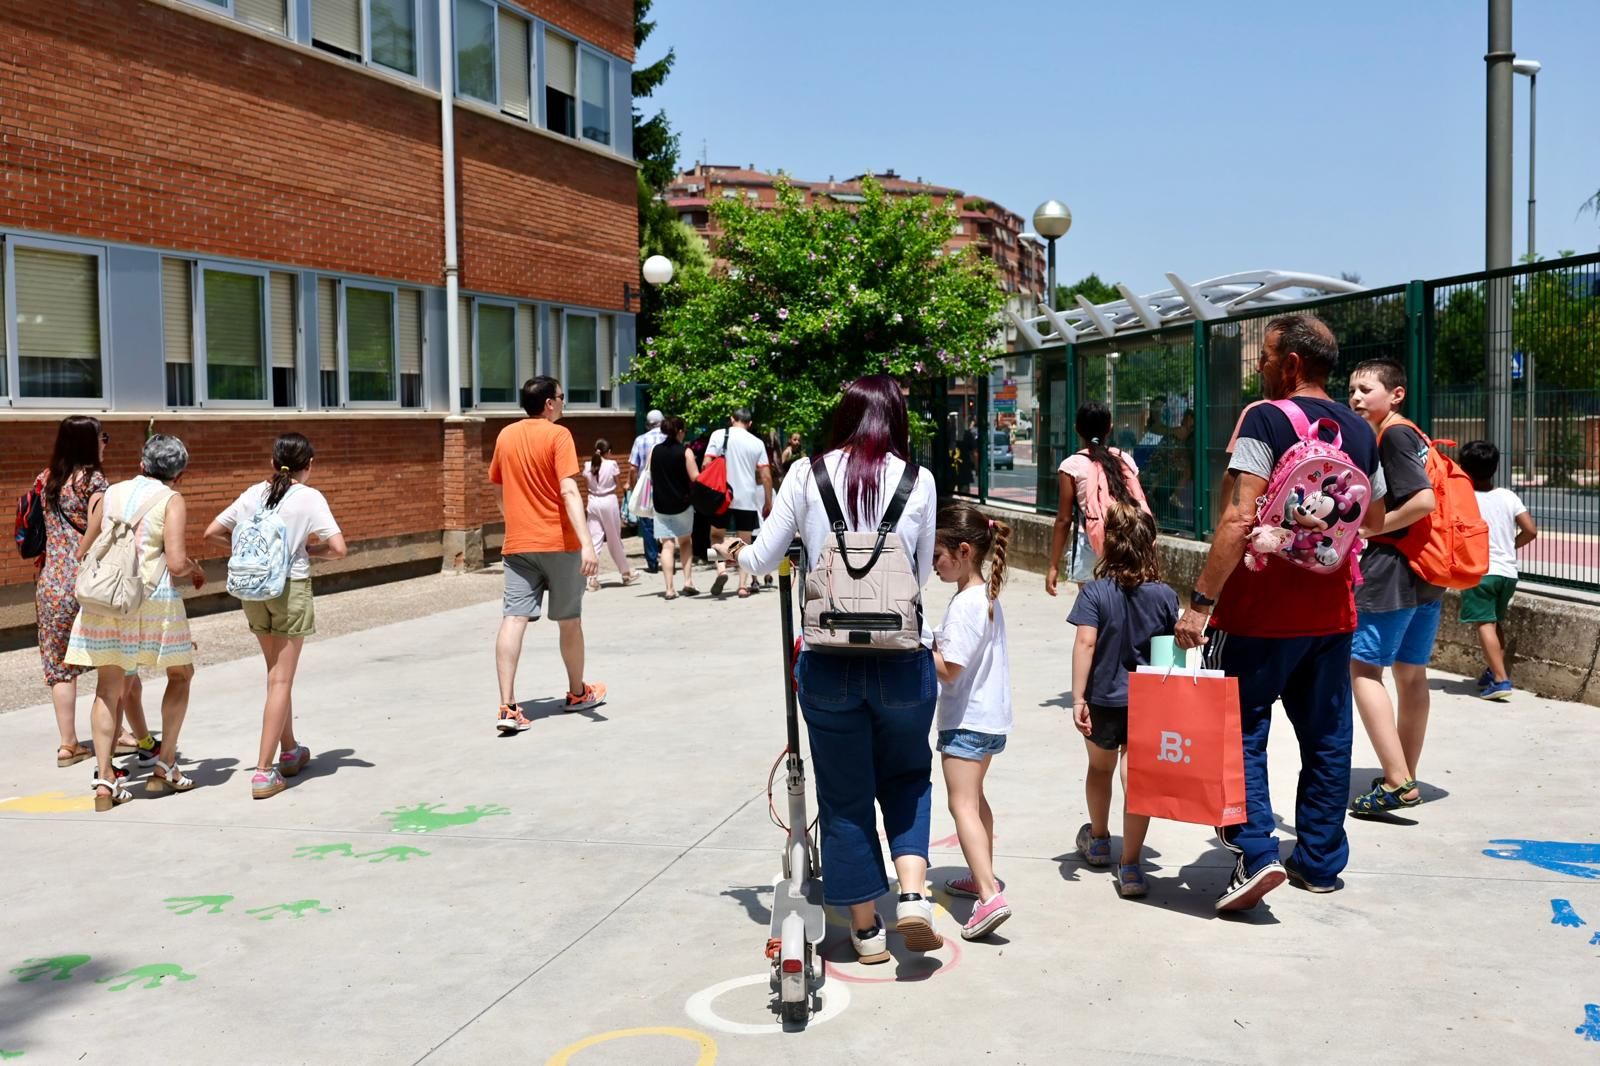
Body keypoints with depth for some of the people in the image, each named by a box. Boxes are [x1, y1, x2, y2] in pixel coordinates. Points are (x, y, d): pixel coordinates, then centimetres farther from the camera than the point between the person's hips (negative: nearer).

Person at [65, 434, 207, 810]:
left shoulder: (110, 494, 12)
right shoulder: (171, 500, -3)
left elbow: (85, 551, 16)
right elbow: (176, 563, -12)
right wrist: (195, 570, 10)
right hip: (152, 599, -4)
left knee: (108, 688, 10)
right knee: (180, 675, 16)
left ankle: (104, 780, 4)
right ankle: (164, 767, 14)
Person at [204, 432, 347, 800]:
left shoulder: (254, 493, 6)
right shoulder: (309, 498, -8)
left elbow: (212, 532, 10)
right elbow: (338, 548, -15)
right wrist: (310, 550, 3)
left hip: (253, 589, 5)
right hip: (291, 587, -5)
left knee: (276, 674, 20)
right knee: (281, 680, 0)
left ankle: (289, 751, 34)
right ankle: (264, 772, -4)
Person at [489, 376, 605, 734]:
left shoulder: (505, 436, 9)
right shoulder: (558, 435, -8)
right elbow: (569, 492, -19)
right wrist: (587, 543, -25)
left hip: (517, 544, 4)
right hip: (559, 543, -4)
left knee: (513, 620, -5)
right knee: (569, 620, 13)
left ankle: (508, 707, -16)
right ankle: (578, 693, 30)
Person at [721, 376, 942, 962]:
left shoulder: (807, 475, -2)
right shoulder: (918, 481, -2)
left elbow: (763, 561, 4)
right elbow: (922, 573, 7)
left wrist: (738, 551, 26)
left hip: (828, 661, 0)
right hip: (903, 657, 0)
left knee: (845, 793, 14)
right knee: (906, 778, 23)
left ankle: (866, 928, 23)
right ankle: (913, 895, 6)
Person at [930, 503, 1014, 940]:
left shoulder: (965, 604, -21)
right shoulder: (987, 595, 9)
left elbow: (948, 670, -24)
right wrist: (931, 644, 4)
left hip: (966, 721, -10)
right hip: (987, 716, 10)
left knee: (963, 806, -11)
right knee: (974, 798, 24)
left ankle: (990, 896, -19)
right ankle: (983, 875, 38)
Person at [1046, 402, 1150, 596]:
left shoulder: (1072, 465, -3)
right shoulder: (1125, 460, 8)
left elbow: (1064, 519, -4)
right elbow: (1140, 510, 4)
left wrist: (1054, 565, 0)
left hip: (1091, 549, -4)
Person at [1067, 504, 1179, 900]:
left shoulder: (1094, 592, -12)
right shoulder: (1165, 595, -5)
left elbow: (1085, 643, -20)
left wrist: (1078, 697, -19)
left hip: (1104, 699, 0)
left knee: (1100, 767, 23)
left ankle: (1098, 838, 44)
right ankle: (1130, 865, -4)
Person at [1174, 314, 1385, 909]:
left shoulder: (1266, 419, -12)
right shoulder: (1359, 431, 9)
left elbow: (1239, 519, -21)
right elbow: (1375, 519, 20)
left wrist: (1201, 601, -21)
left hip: (1263, 612, -6)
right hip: (1332, 610, 6)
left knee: (1239, 727, 2)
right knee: (1326, 735, 13)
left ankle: (1256, 852, -8)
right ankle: (1320, 861, 21)